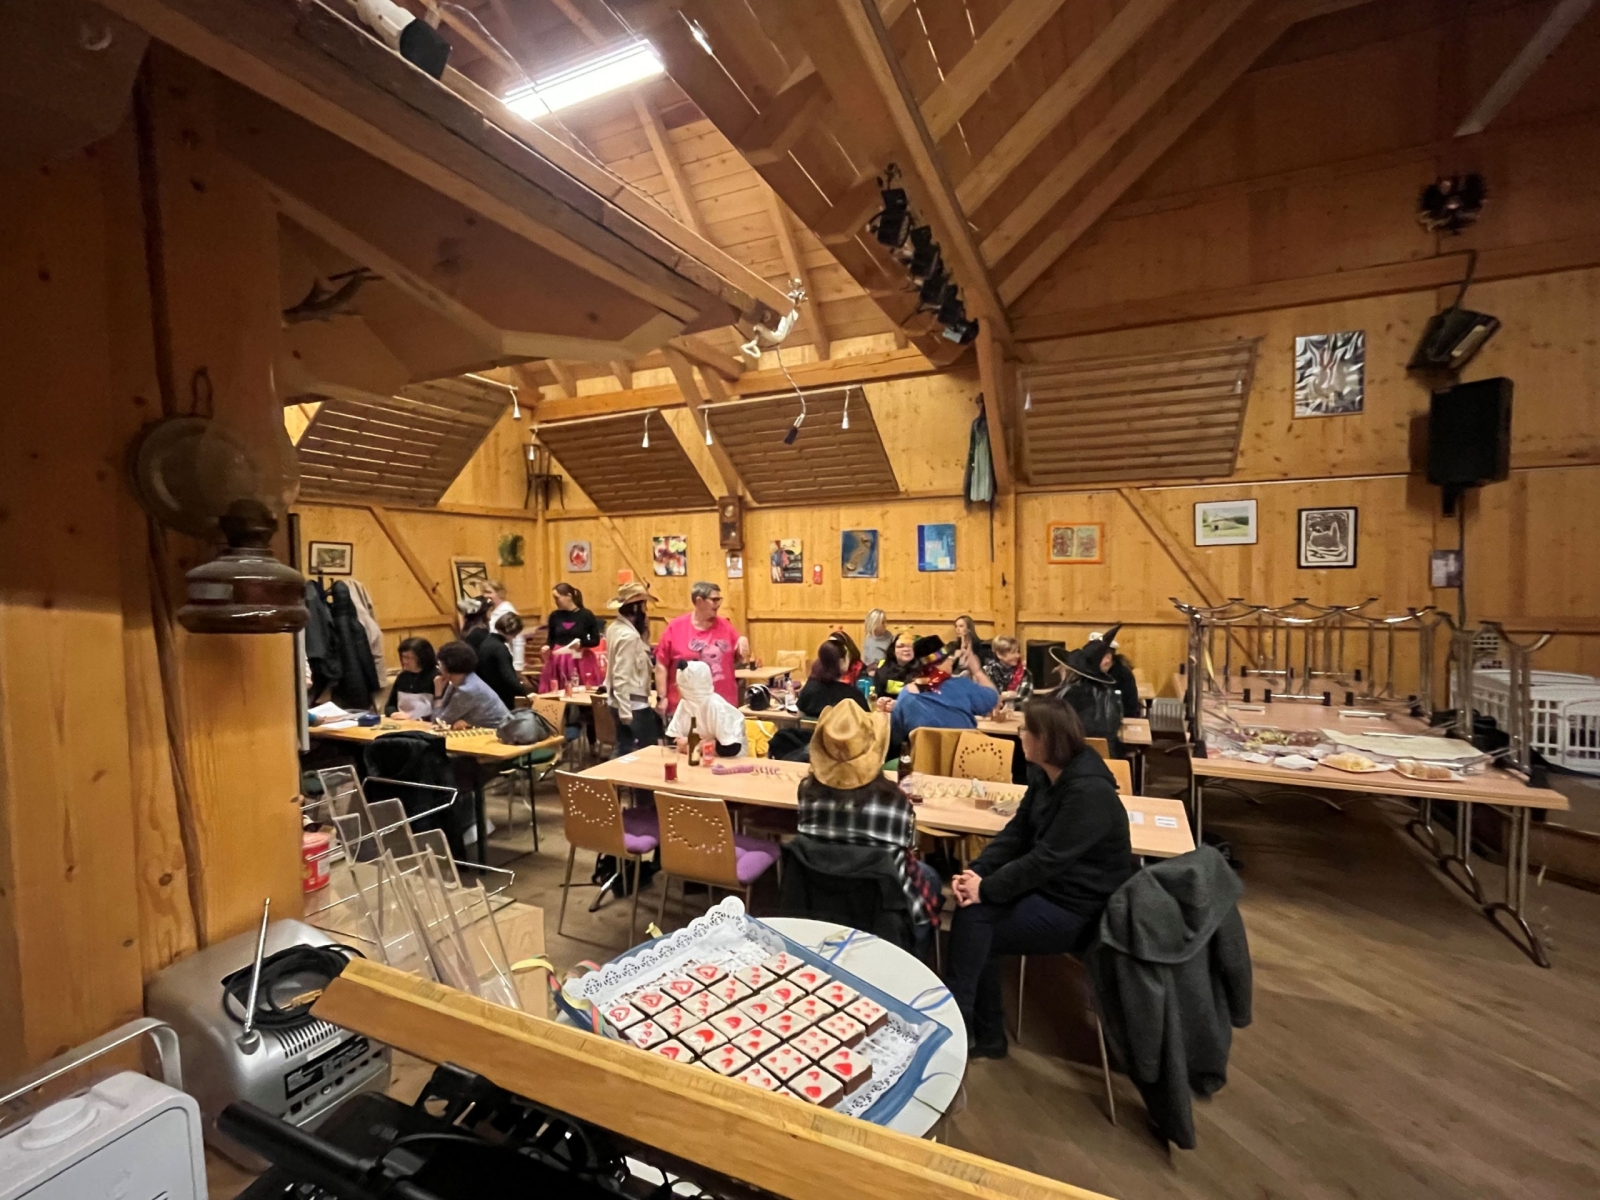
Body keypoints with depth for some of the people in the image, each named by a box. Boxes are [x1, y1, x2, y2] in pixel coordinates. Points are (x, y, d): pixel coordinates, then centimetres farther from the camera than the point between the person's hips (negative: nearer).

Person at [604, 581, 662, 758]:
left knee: (623, 751, 19)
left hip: (622, 702, 10)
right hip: (633, 705, -10)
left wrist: (643, 628, 5)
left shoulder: (615, 627, 8)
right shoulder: (629, 635, -22)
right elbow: (622, 677, -25)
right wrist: (626, 713, -24)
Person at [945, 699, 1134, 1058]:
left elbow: (1047, 859, -28)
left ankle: (954, 1022, 1)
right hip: (1050, 887, 8)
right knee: (974, 911, -11)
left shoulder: (1090, 792, -26)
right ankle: (985, 1035, 4)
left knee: (974, 918, -18)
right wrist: (977, 872, -12)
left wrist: (985, 888, -23)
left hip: (1079, 909, -8)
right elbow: (1016, 832, 2)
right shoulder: (1044, 774, 2)